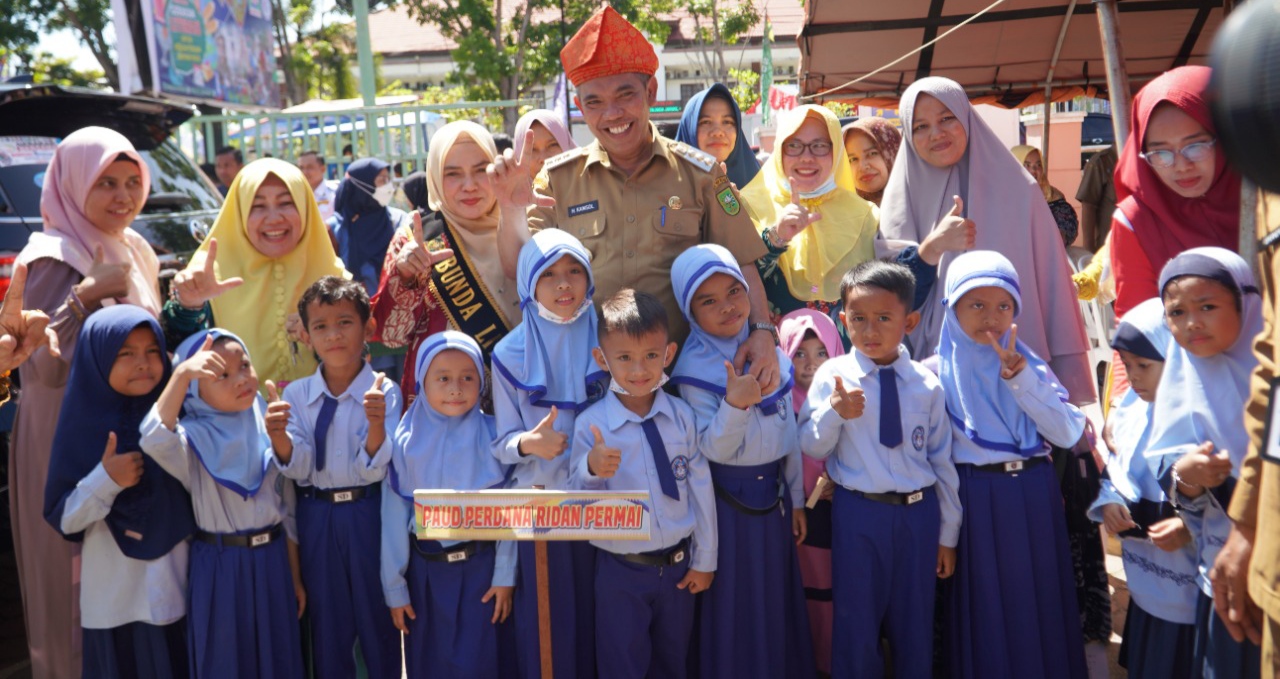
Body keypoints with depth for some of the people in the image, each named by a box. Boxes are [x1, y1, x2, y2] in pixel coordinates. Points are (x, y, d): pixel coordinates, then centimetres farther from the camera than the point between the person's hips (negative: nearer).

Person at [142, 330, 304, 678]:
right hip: (220, 567, -4)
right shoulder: (194, 438, -11)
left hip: (272, 561, 4)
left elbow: (288, 505, 8)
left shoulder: (266, 430, 2)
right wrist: (182, 373, -42)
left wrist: (296, 575, 10)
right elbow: (155, 441, -37)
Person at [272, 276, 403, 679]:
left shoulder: (383, 391, -10)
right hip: (315, 518, 3)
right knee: (326, 621, 15)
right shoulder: (297, 394, 0)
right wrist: (278, 436, -27)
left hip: (368, 514, -2)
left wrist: (376, 424, -36)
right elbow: (299, 468, -6)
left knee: (378, 616, 11)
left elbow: (374, 468, -16)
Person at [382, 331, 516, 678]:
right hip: (425, 570, 2)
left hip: (481, 567, -1)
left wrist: (505, 575, -5)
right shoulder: (406, 442, -6)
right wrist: (395, 587, 0)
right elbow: (394, 516, -2)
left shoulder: (493, 436, -9)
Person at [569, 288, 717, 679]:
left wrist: (704, 560, 2)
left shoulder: (682, 416, -9)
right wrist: (592, 470, -34)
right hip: (620, 571, -2)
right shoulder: (591, 425, -15)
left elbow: (700, 487, -2)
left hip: (678, 566, 2)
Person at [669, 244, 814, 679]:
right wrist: (734, 404, -36)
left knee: (778, 599, 17)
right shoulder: (694, 369, -15)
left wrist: (796, 497, 13)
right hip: (729, 496, -5)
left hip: (774, 490, 5)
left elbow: (788, 428, 8)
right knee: (735, 606, 6)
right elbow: (714, 450, -18)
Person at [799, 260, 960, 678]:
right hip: (858, 513, -2)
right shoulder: (833, 376, -8)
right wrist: (834, 413, -25)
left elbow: (942, 460, 4)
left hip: (919, 511, 2)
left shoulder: (927, 385, -3)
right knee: (857, 623, 10)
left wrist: (948, 533, 8)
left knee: (915, 623, 17)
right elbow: (811, 448, -6)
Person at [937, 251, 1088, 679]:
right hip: (973, 498, -2)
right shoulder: (939, 371, -2)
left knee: (1037, 603, 9)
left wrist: (1020, 376, -14)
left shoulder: (1028, 363, 3)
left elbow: (1068, 434, -8)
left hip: (1033, 494, 2)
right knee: (984, 607, 7)